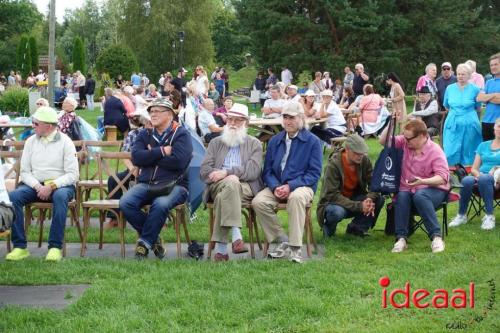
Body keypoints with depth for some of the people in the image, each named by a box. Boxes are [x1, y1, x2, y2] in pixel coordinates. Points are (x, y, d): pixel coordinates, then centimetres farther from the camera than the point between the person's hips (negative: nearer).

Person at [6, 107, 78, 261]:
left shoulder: (65, 142, -2)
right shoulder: (31, 141, 9)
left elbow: (72, 175, -8)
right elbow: (24, 171, 6)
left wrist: (51, 186, -21)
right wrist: (37, 186, -14)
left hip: (60, 185, -3)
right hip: (34, 185, 3)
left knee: (60, 196, -39)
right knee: (12, 196, -26)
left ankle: (55, 247, -34)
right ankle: (20, 246, -23)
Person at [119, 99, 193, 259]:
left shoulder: (181, 134, 3)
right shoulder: (145, 134, 18)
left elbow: (179, 161, -14)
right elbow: (136, 157, -1)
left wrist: (151, 156, -3)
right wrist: (161, 152, -9)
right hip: (146, 184, 5)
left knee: (160, 204, -37)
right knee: (125, 203, -24)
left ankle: (145, 242, -15)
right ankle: (154, 238, -5)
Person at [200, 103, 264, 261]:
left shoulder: (254, 144, 18)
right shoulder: (215, 143, 24)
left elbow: (252, 171, -1)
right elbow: (204, 171, 9)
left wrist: (226, 173, -14)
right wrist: (228, 176, -10)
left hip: (246, 188, -1)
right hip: (218, 186, 1)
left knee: (223, 196, -36)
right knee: (230, 182, -37)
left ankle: (221, 248, -42)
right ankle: (235, 236, -48)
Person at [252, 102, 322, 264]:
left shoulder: (312, 141, 3)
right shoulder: (275, 141, 16)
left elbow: (314, 173, -4)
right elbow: (267, 171, 13)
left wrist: (290, 186, -16)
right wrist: (275, 187, -9)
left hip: (302, 186, -4)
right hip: (276, 186, 4)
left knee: (296, 197, -39)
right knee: (258, 202, -25)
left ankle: (295, 248, -32)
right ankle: (283, 241, -14)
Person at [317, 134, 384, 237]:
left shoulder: (364, 161, -9)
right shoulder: (333, 164, -23)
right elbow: (332, 195, -28)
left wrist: (370, 200, -33)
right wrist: (359, 206, -36)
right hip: (333, 202, -5)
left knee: (379, 199, -19)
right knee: (337, 212, -39)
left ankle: (356, 227, 3)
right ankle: (329, 226, -1)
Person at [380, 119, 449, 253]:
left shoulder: (435, 151, -10)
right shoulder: (405, 142, 5)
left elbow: (443, 177, -17)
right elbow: (383, 140, 4)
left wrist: (422, 181, -33)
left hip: (433, 189, -4)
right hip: (407, 189, 4)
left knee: (419, 196, -38)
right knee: (401, 196, -31)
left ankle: (436, 236, -37)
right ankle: (401, 238, -31)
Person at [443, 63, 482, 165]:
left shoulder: (474, 89, -1)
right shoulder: (450, 88, 7)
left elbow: (478, 107, 10)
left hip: (469, 124, -2)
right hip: (452, 124, 2)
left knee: (468, 152, 3)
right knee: (450, 151, -2)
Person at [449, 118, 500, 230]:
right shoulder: (483, 145, 21)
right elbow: (474, 169, 13)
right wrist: (478, 174, -9)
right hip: (480, 178, 3)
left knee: (484, 179, -39)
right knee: (466, 180, -33)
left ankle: (489, 216, -33)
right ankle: (461, 215, -20)